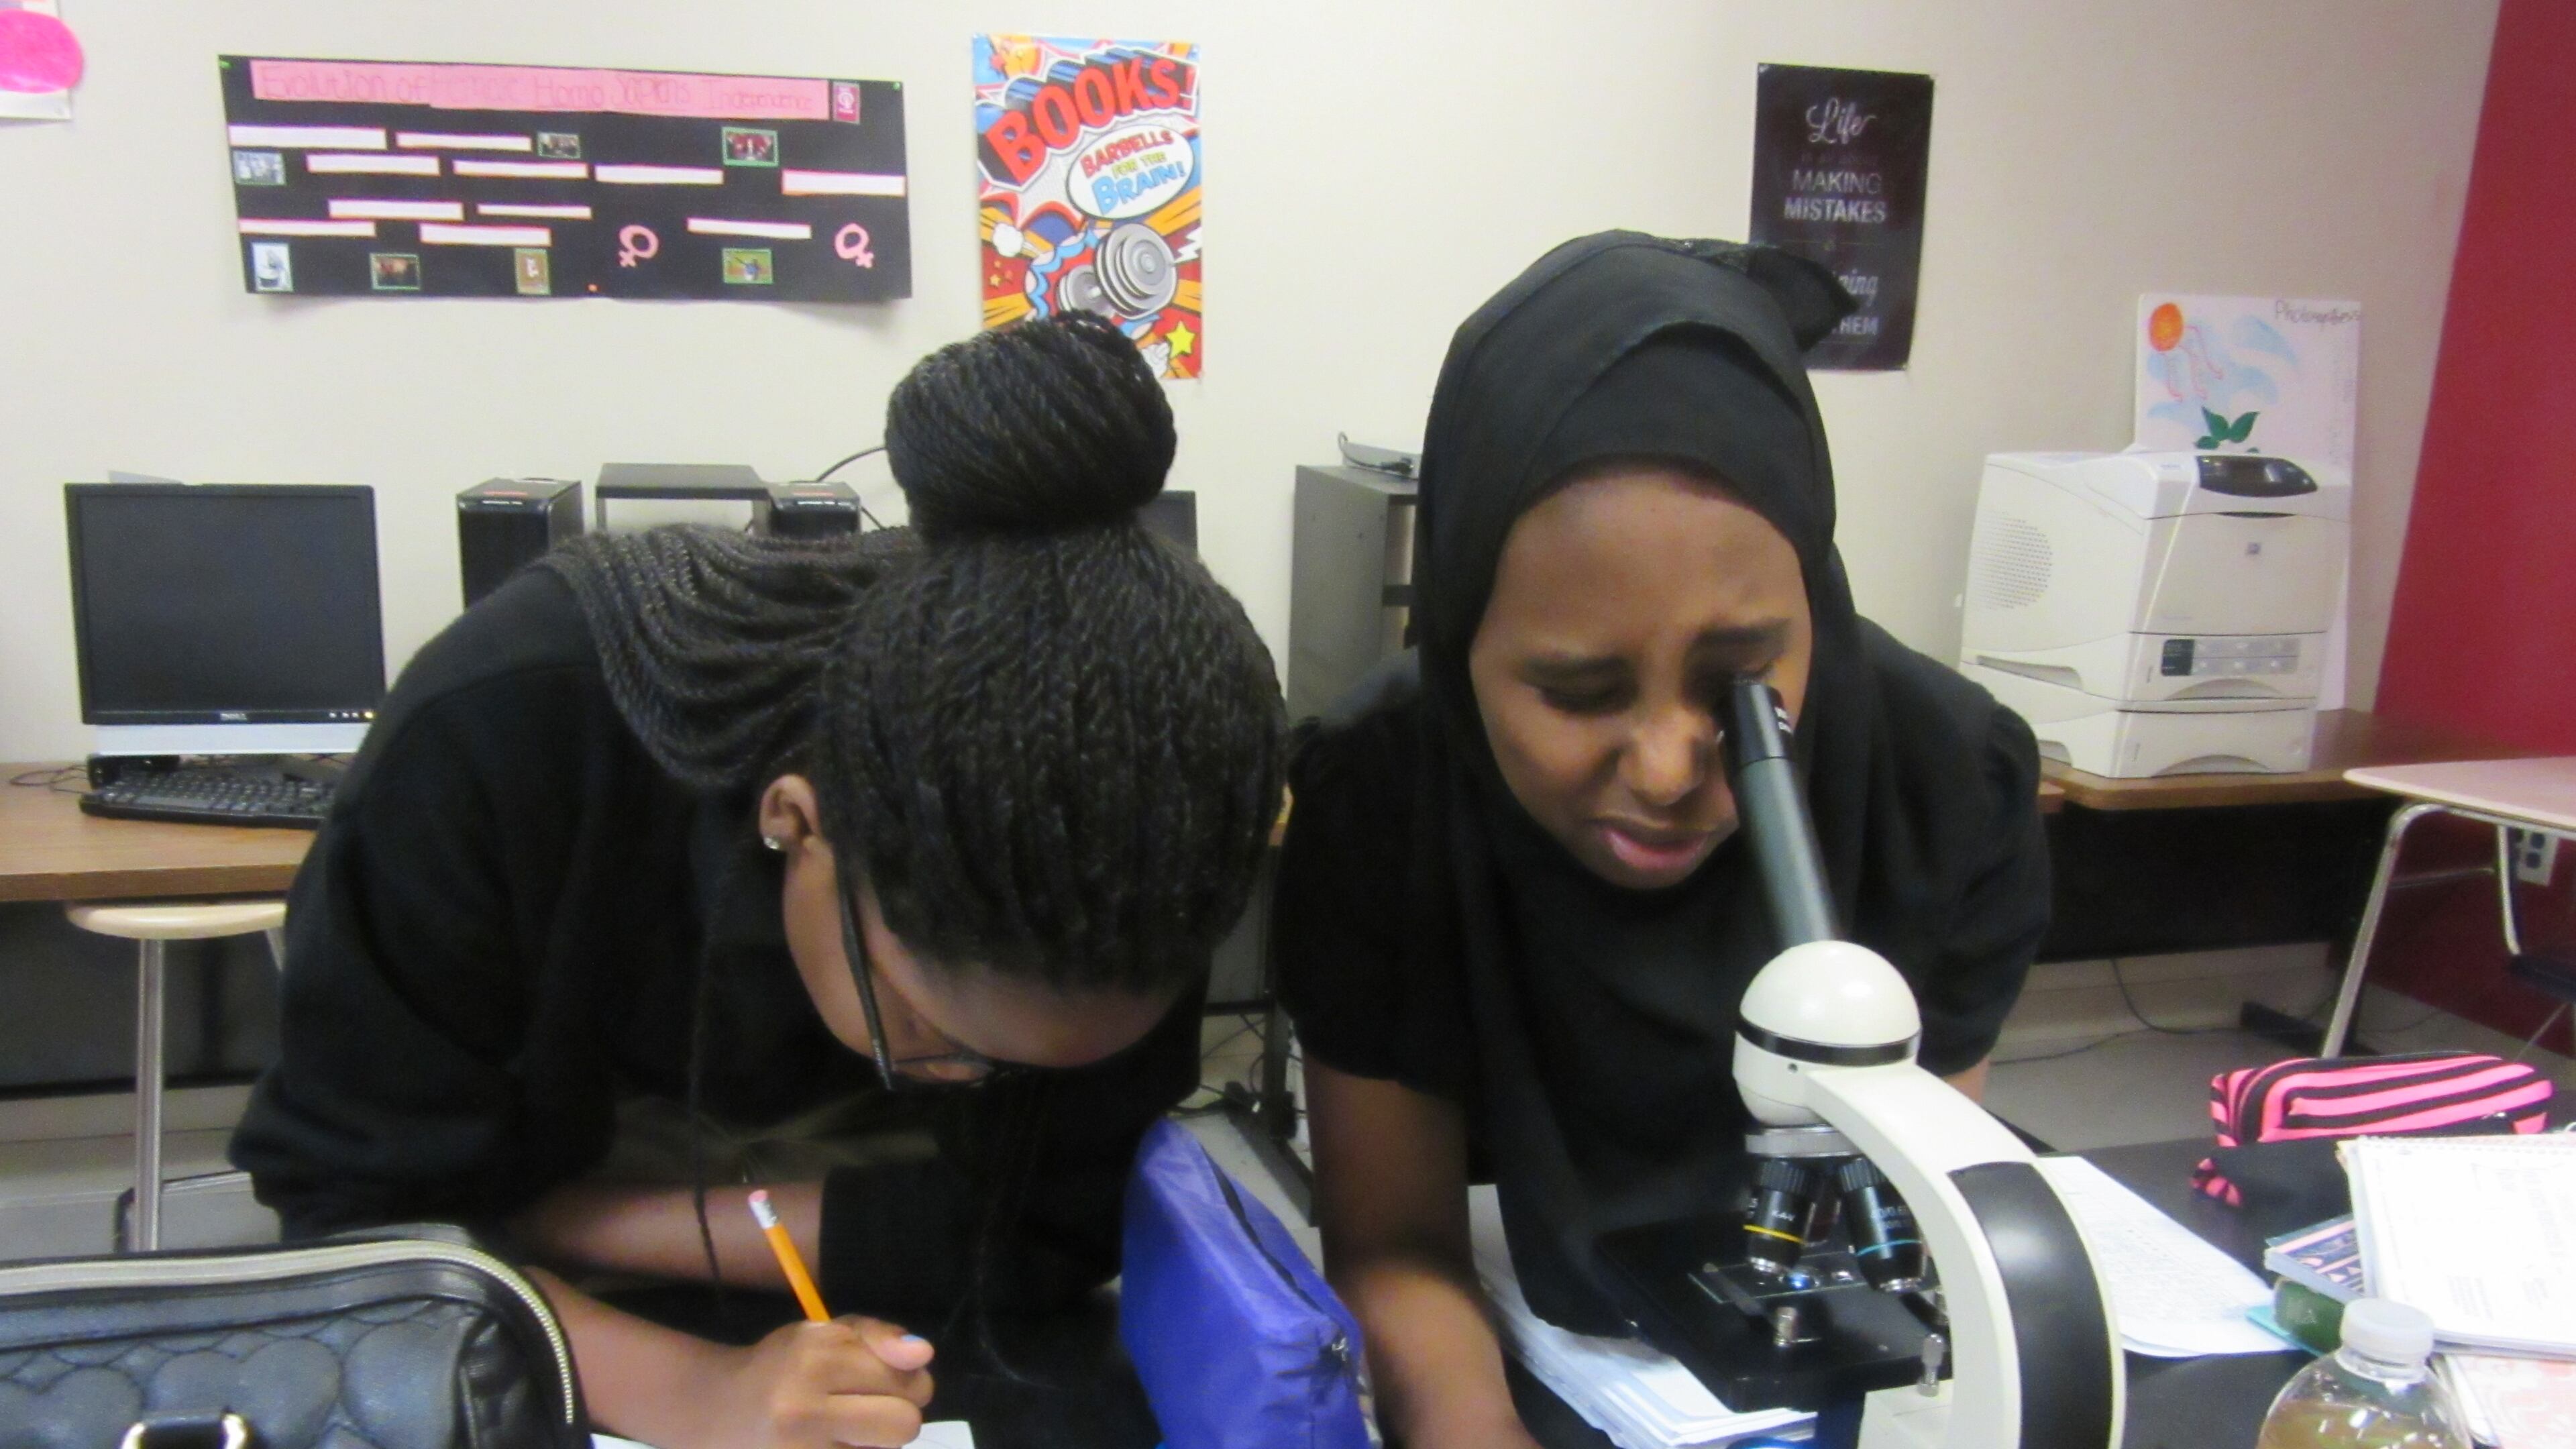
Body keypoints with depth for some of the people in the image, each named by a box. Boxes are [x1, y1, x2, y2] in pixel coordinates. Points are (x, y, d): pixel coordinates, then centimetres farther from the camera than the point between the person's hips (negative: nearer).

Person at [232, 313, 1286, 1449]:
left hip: (861, 1170, 2)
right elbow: (360, 1213, -23)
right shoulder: (502, 739, -32)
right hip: (555, 1129, -1)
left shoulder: (1133, 805, -27)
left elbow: (1040, 1231, -22)